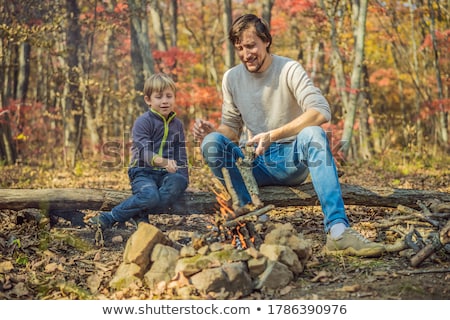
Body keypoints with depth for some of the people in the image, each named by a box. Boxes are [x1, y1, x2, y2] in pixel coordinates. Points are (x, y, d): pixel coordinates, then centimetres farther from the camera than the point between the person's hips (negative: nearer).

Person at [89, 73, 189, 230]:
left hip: (166, 173, 5)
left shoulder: (177, 124, 13)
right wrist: (162, 162, -39)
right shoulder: (143, 122, -6)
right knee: (151, 196, -37)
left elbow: (181, 154, 15)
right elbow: (144, 151, -20)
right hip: (143, 172, -5)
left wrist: (182, 175, -2)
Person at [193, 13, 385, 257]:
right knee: (212, 143, -25)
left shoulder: (289, 70, -7)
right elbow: (231, 127, 10)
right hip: (253, 164, 3)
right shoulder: (231, 78, 5)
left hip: (290, 160, -2)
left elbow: (321, 112, -21)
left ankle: (338, 230, -44)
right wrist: (212, 131, -14)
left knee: (313, 135, -35)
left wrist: (273, 135, -31)